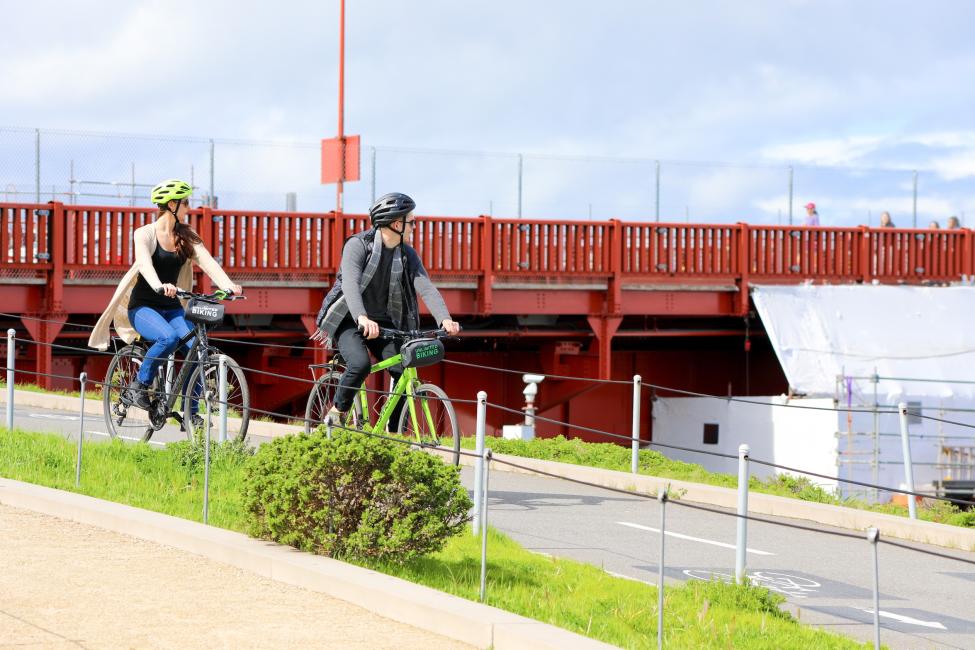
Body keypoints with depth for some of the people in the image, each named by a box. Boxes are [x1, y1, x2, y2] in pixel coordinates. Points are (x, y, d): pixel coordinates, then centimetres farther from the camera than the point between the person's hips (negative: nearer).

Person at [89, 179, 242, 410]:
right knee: (169, 337, -35)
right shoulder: (145, 233, -9)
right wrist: (159, 286, -49)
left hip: (171, 308, 5)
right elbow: (144, 263, -28)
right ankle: (138, 385, -13)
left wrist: (228, 286, -27)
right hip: (143, 307, -5)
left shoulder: (187, 236, 5)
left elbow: (208, 262, -8)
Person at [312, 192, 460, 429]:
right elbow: (350, 284, -32)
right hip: (349, 320, -5)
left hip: (384, 324, 5)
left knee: (405, 374, -13)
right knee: (360, 363, -32)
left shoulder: (407, 254, 0)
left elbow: (426, 288, -12)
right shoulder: (358, 245, -16)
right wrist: (362, 318, -50)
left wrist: (445, 319, -31)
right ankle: (337, 413, -7)